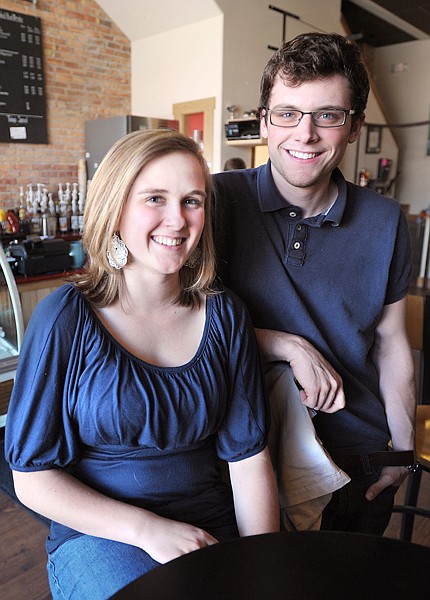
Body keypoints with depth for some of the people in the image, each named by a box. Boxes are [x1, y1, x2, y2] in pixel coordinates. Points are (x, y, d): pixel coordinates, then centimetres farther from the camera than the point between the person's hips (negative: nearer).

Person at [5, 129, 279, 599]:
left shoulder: (224, 315, -1)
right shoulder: (65, 319, -10)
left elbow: (248, 455, 0)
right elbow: (33, 477, -7)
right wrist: (147, 529, -16)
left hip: (214, 528, 4)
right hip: (99, 534, -3)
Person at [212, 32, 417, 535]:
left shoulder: (384, 222, -6)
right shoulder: (219, 201, -14)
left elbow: (391, 343, 3)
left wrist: (404, 452, 6)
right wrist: (291, 346, -23)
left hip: (360, 464, 3)